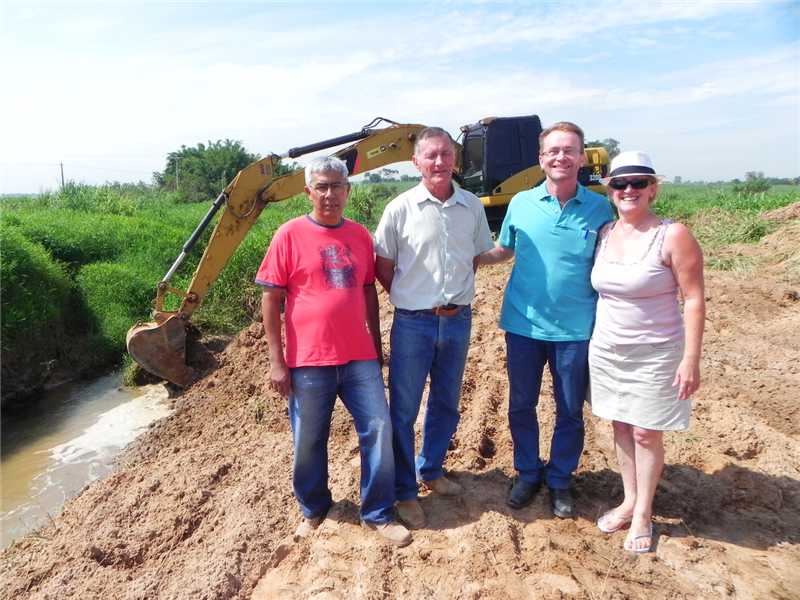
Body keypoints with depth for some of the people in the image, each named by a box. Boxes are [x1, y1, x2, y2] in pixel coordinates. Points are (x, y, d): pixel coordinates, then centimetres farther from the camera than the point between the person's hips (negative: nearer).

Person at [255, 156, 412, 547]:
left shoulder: (360, 236, 7)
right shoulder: (290, 235, -5)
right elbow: (270, 299, -5)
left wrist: (377, 346, 15)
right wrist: (277, 360, -8)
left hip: (360, 358, 3)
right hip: (309, 361, -3)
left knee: (379, 430, 4)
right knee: (308, 442, 11)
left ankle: (378, 515, 23)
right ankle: (313, 510, 36)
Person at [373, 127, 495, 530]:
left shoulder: (472, 207, 2)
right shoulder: (400, 208, -8)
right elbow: (382, 264, 0)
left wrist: (456, 292, 5)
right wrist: (408, 298, -1)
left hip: (458, 320, 4)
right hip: (413, 323, -3)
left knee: (446, 405, 17)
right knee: (403, 410, 5)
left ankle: (431, 471, 40)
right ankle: (405, 492, 22)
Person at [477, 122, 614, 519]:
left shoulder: (599, 208, -3)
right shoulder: (521, 203, 0)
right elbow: (502, 251, 13)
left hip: (576, 329, -1)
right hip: (523, 324, 1)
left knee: (570, 412, 11)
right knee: (521, 406, 13)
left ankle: (559, 481, 34)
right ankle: (528, 474, 35)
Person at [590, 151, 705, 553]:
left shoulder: (673, 236, -12)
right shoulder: (604, 234, 4)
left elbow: (694, 299, -12)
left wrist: (691, 359, -15)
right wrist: (590, 338, 9)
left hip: (655, 354, -5)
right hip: (606, 350, 5)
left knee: (646, 433, 5)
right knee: (621, 427, 15)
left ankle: (643, 514, 23)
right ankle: (628, 501, 33)